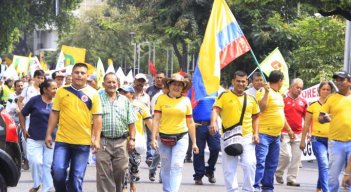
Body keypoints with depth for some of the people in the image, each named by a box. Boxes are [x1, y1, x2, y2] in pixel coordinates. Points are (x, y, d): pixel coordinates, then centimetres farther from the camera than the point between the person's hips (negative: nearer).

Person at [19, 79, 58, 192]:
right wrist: (24, 130, -2)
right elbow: (22, 114, 3)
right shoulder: (35, 100, -7)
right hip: (34, 138, -2)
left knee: (48, 165, 5)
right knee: (36, 162, -11)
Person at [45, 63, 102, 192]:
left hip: (83, 142, 0)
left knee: (77, 177, 4)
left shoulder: (93, 94, 1)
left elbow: (97, 117, 2)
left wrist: (97, 139, -4)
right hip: (62, 140, 0)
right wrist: (48, 134, 3)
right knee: (57, 171, -12)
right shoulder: (62, 91, 2)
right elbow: (54, 113, 7)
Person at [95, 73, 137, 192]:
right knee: (104, 173, -4)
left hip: (121, 142, 3)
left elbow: (131, 122, 14)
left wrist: (132, 138, 5)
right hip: (103, 142, -3)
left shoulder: (125, 101, 14)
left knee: (121, 170, 4)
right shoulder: (98, 99, 3)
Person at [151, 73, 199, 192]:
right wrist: (153, 138, -9)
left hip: (181, 137, 0)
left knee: (177, 166, -11)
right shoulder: (161, 99, 2)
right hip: (164, 138, 0)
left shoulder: (186, 101, 6)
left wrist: (194, 142, 9)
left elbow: (190, 123, 10)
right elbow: (156, 119, -1)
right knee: (165, 167, 9)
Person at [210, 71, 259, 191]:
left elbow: (255, 117, 18)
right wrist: (213, 122, -32)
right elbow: (216, 110, -13)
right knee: (229, 168, 2)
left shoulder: (251, 99, 10)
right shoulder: (224, 96, 0)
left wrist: (256, 133, 5)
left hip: (247, 138, 2)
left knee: (250, 165, -10)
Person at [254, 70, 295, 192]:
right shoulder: (264, 92, -8)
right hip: (264, 133, -9)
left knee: (272, 164, 10)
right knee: (260, 161, -14)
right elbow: (261, 108, -20)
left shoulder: (279, 95, 20)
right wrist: (266, 92, -26)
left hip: (276, 135, 9)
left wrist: (289, 130, 30)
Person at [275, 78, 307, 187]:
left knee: (296, 157, 4)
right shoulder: (284, 99, -4)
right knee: (286, 155, -11)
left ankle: (291, 179, 11)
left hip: (298, 134, 5)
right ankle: (278, 174, 13)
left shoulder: (303, 102, 10)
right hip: (284, 133, -5)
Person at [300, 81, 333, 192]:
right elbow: (306, 125, 6)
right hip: (318, 140, -3)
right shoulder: (313, 106, 1)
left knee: (324, 167, 12)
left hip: (332, 140, 3)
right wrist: (303, 141, 6)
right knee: (324, 166, -16)